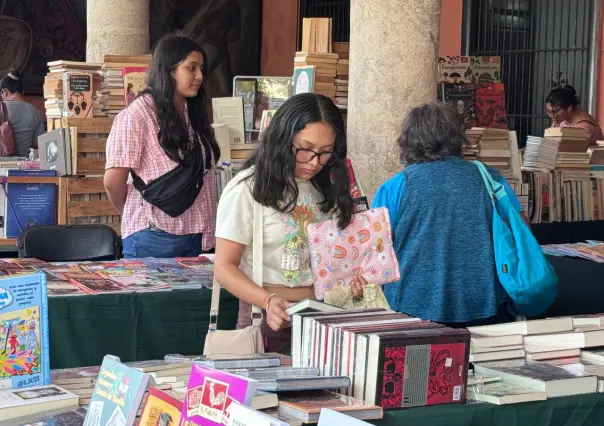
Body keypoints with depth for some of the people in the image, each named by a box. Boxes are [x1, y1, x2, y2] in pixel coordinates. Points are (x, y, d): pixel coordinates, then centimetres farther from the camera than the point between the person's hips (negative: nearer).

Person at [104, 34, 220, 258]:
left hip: (196, 236, 7)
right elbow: (113, 181, -11)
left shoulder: (194, 114, 13)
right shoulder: (138, 114, -11)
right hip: (154, 238, -7)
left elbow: (202, 173, 13)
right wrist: (136, 217, 5)